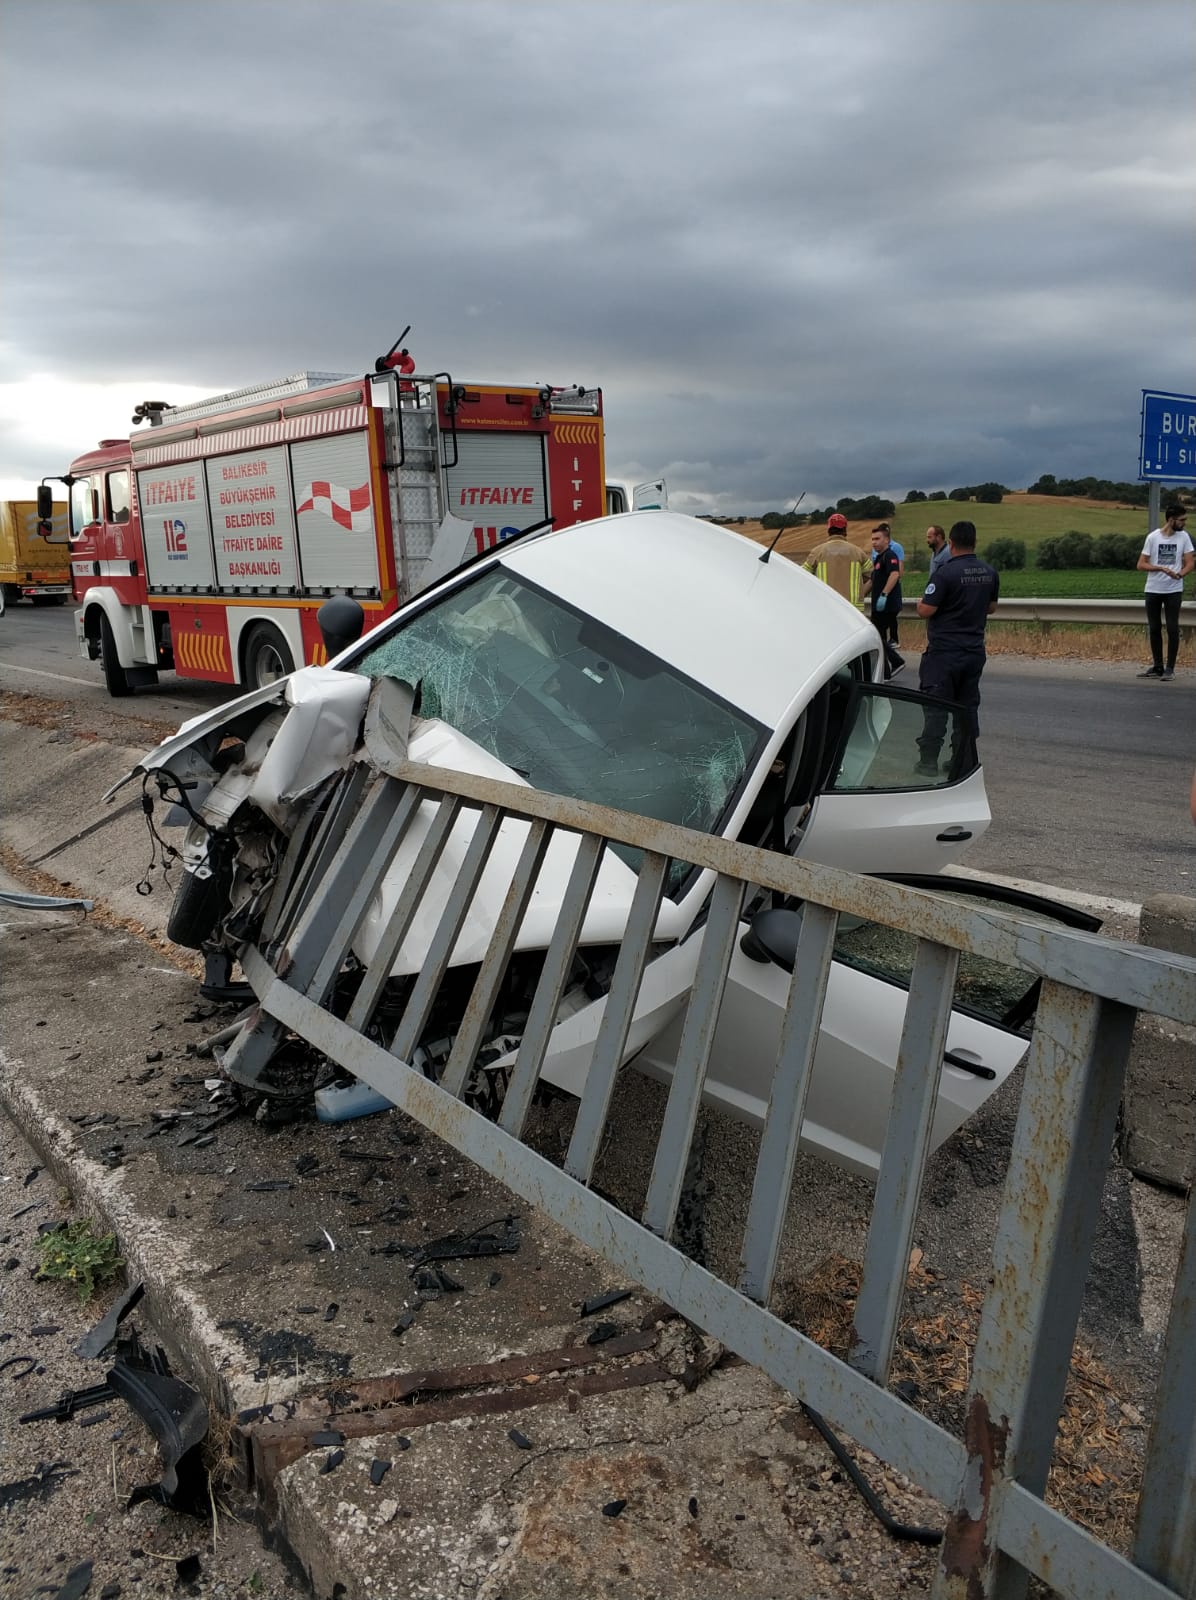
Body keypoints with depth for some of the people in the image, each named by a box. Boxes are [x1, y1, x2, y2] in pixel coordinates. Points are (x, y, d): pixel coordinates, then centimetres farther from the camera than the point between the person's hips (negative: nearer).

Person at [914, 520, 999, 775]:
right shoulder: (989, 573, 5)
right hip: (975, 651, 6)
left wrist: (920, 602, 4)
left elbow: (926, 610, -18)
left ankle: (928, 762, -4)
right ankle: (964, 762, 17)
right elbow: (991, 607, 16)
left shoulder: (945, 573, -16)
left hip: (944, 652, -6)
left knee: (936, 707, -3)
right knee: (968, 707, 12)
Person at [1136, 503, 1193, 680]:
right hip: (1153, 590, 1)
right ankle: (1157, 667, 17)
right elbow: (1141, 565, -4)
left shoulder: (1184, 536, 0)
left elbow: (1190, 562, -1)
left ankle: (1170, 668, 2)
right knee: (1154, 629, 7)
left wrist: (1181, 573, -22)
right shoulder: (1153, 537, -3)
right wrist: (1162, 568, -18)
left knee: (1172, 628, -4)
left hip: (1174, 590, 0)